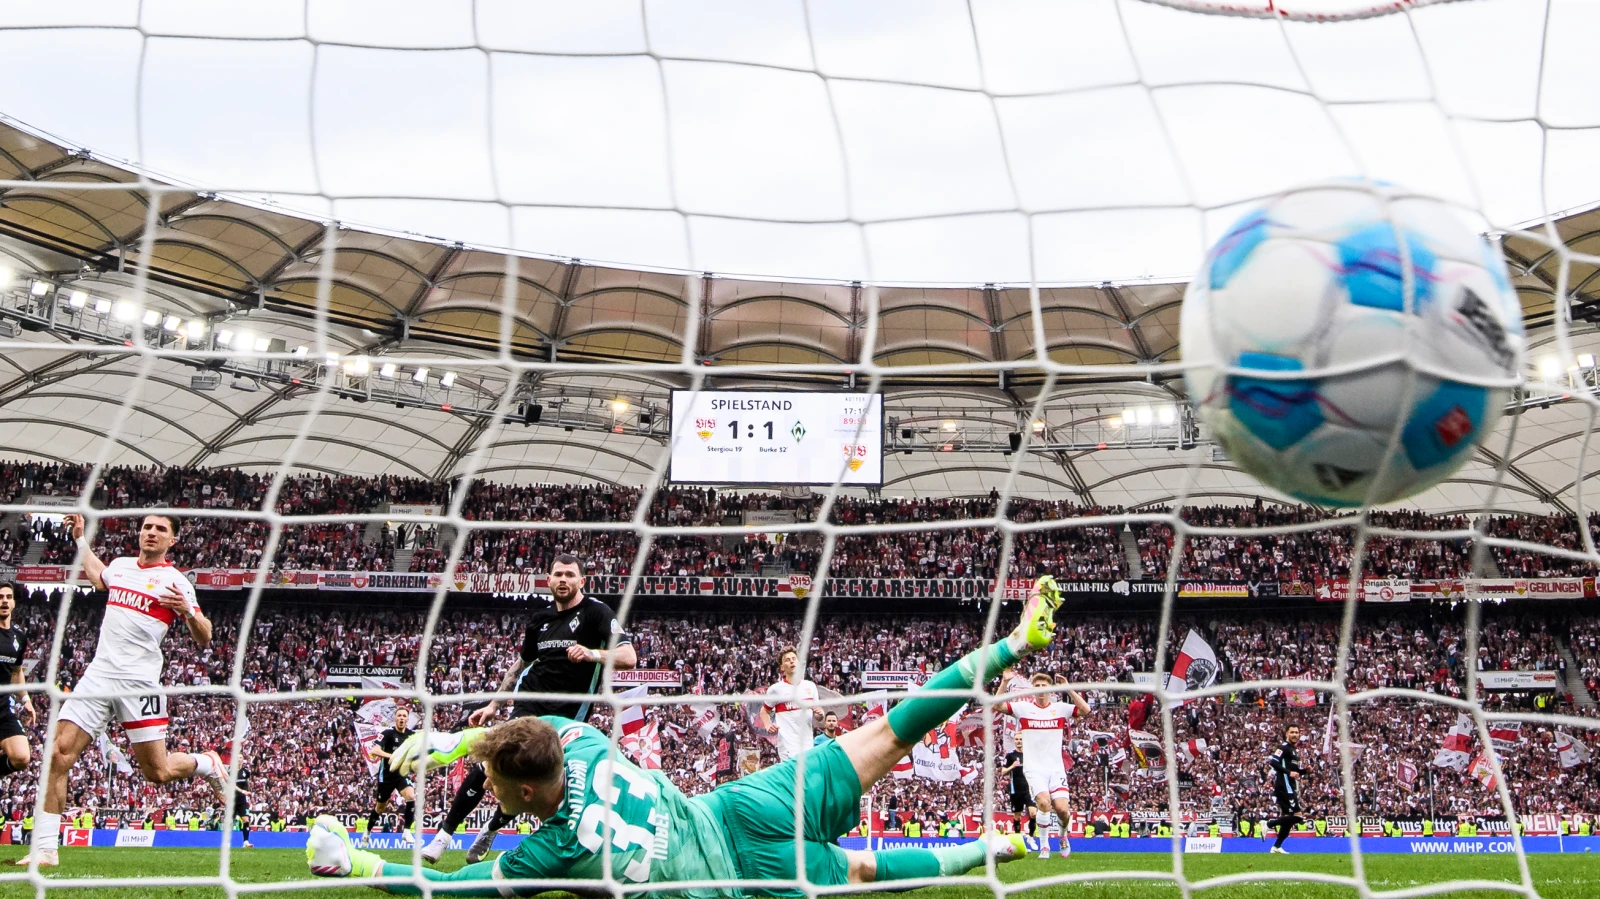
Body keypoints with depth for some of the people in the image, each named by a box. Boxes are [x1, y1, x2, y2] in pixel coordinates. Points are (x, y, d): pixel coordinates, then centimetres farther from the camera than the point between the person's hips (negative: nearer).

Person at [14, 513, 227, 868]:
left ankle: (207, 764, 28)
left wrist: (188, 611, -22)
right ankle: (45, 849, -3)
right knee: (59, 756, -8)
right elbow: (98, 576, 41)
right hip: (98, 675, 4)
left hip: (139, 682, -4)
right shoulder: (120, 565, 14)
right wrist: (79, 537, 39)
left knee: (158, 772, -5)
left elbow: (204, 640, -4)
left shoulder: (175, 582, -1)